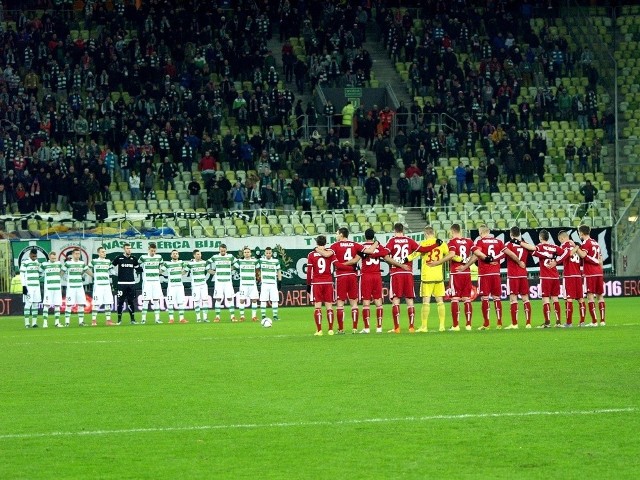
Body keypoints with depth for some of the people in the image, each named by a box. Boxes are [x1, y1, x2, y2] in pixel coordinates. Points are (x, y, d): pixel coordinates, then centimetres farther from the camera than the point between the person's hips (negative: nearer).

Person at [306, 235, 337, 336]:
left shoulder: (311, 255, 0)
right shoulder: (330, 253, 1)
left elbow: (309, 272, 0)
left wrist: (308, 285, 5)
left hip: (316, 283, -1)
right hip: (328, 282, 1)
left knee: (317, 307, 1)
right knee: (329, 306, 6)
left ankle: (319, 330, -5)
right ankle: (330, 329, 3)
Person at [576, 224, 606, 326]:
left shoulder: (586, 243, -6)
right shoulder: (596, 243, 18)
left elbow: (583, 255, -24)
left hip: (590, 273, -8)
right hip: (599, 272, 8)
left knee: (590, 296, -7)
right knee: (600, 296, 10)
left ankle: (594, 321, -12)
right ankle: (602, 321, 10)